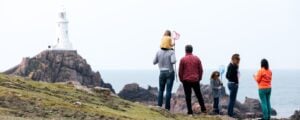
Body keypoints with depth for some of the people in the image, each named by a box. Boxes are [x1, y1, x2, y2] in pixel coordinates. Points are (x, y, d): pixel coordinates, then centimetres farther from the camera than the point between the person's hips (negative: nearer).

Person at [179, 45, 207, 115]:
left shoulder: (183, 59, -5)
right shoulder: (197, 59, 2)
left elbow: (180, 71, -2)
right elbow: (201, 70, 5)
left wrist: (181, 79, 11)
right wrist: (199, 78, 17)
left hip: (186, 80, -2)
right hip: (195, 80, 2)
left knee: (188, 96, 2)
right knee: (199, 95, 14)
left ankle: (190, 111, 1)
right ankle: (203, 109, 14)